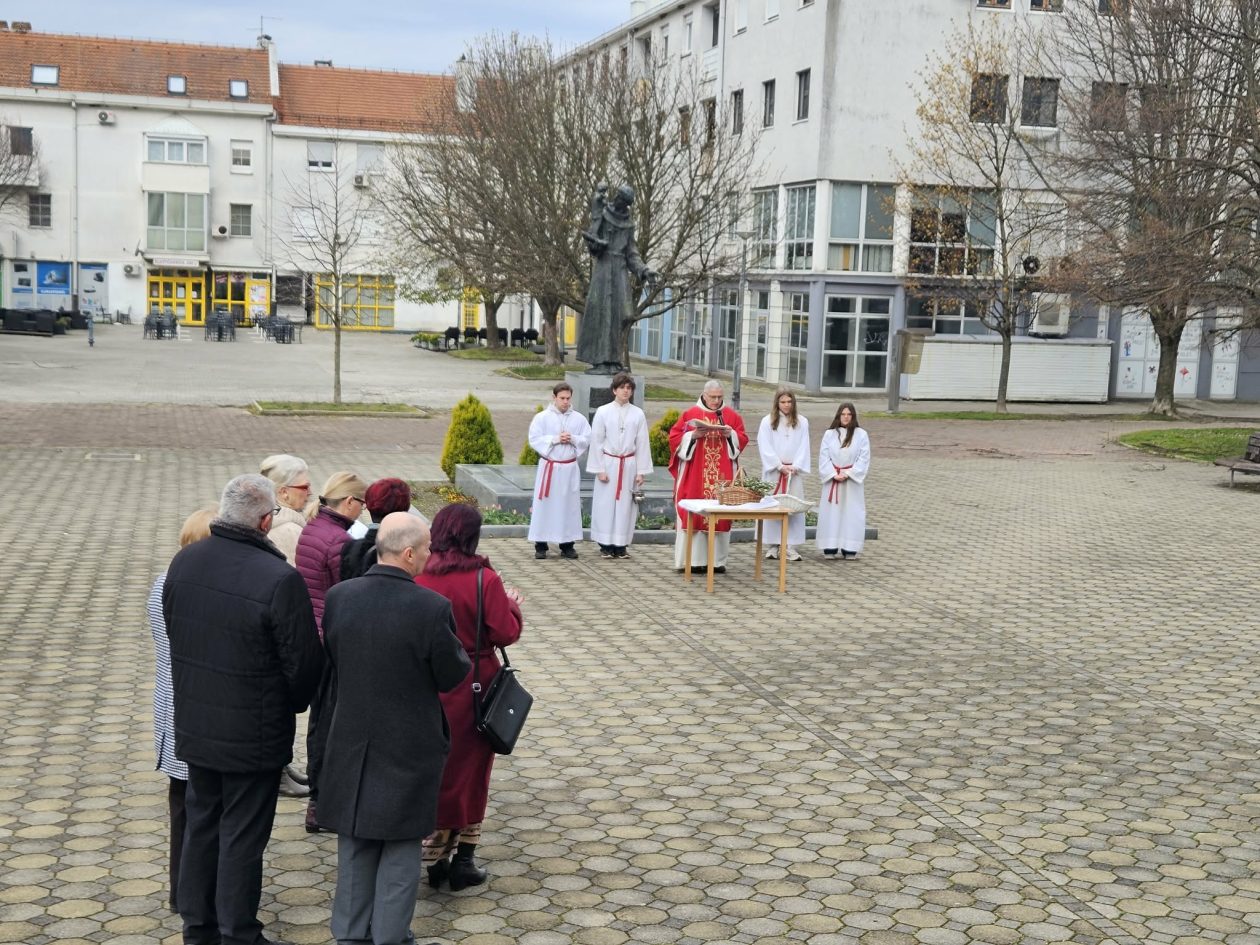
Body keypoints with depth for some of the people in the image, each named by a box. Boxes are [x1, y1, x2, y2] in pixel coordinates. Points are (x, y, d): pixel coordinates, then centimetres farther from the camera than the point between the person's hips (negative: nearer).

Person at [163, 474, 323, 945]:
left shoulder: (183, 562, -5)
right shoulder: (280, 580, -25)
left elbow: (172, 631, 8)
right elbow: (303, 662, -17)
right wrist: (294, 703, 4)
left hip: (194, 725, 6)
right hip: (253, 734, -6)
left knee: (200, 822, 20)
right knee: (243, 836, 7)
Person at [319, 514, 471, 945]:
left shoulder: (338, 597, -9)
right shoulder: (432, 607, -23)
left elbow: (331, 662, 4)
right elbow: (453, 675, -12)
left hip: (351, 743, 4)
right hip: (409, 745, -4)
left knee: (354, 844, 19)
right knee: (400, 847, 11)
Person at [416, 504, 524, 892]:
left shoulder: (417, 578, -7)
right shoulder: (484, 580, -16)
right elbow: (506, 634, -13)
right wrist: (512, 604, 5)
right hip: (472, 689, -3)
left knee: (432, 769, 16)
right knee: (469, 771, 12)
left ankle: (435, 857, 21)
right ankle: (463, 861, 18)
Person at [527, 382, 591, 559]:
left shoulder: (579, 419, 5)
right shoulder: (542, 417, -1)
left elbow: (587, 439, 4)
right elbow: (534, 439, -7)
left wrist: (572, 439, -13)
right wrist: (555, 439, -15)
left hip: (570, 468, 2)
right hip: (548, 467, -2)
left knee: (569, 505, 4)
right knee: (544, 505, -2)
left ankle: (567, 545, 13)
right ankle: (540, 545, 4)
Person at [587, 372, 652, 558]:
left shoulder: (638, 414, 2)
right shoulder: (603, 412, -2)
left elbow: (642, 444, 4)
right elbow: (596, 442, -1)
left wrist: (641, 471, 1)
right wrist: (599, 469, -5)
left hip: (629, 465, 1)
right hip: (608, 464, -1)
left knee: (625, 505, 3)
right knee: (606, 503, 0)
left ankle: (621, 545, 10)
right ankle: (605, 545, 8)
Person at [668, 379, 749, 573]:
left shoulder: (732, 415, 9)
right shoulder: (690, 414, 3)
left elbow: (742, 440, 8)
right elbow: (675, 438, 0)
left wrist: (730, 435, -12)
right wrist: (693, 435, -15)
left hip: (722, 475, 2)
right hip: (694, 475, -2)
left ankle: (717, 560, 7)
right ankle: (691, 560, 0)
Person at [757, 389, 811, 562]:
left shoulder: (802, 422, 7)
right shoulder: (767, 421, 1)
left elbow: (804, 447, 3)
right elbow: (765, 447, -4)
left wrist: (795, 466, -9)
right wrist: (780, 466, -10)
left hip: (794, 471, 1)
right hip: (773, 471, -1)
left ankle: (791, 546, -2)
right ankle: (773, 545, 3)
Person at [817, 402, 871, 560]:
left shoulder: (861, 435, 0)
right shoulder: (829, 434, 3)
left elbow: (864, 458, -4)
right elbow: (823, 457, 1)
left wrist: (848, 473, -13)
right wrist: (834, 474, -12)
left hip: (852, 480, -1)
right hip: (832, 479, 1)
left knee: (851, 513, -1)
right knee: (831, 512, 1)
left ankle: (849, 549, 2)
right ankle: (830, 548, 4)